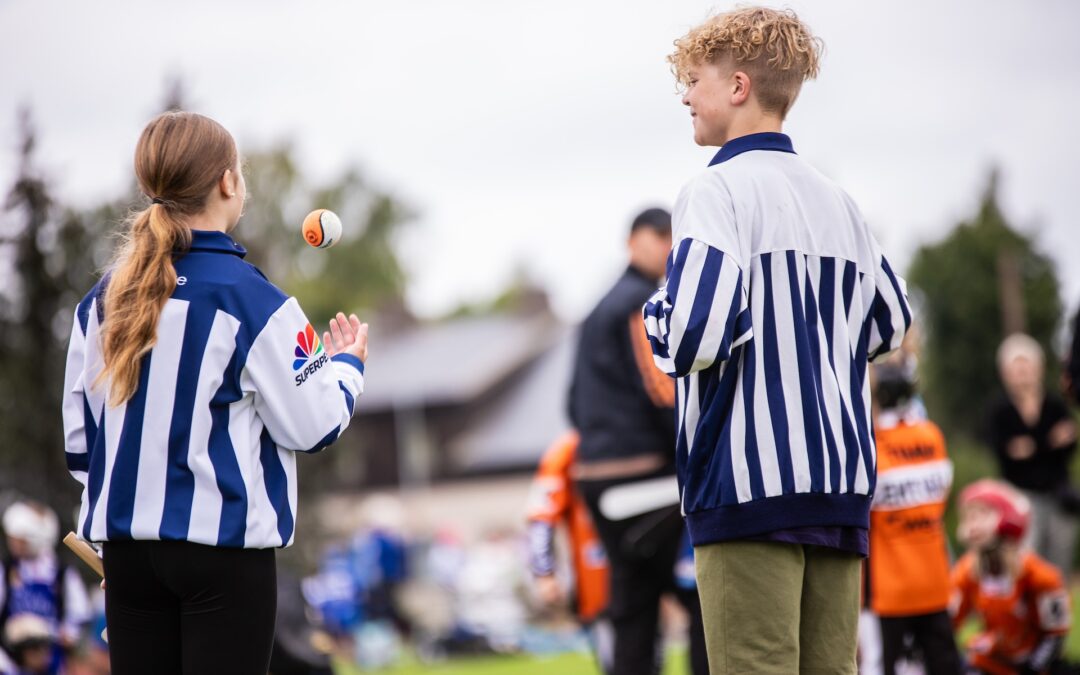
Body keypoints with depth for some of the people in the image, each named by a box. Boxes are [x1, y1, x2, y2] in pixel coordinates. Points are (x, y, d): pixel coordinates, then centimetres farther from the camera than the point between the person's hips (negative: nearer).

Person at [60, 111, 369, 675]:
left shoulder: (103, 298, 5)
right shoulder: (250, 299, -12)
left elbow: (78, 429, 11)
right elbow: (310, 426, -6)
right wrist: (345, 364, 14)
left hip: (127, 547, 5)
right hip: (222, 544, -5)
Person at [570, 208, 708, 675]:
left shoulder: (600, 311, 22)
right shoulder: (645, 303, -8)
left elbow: (577, 403, 23)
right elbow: (663, 391, -16)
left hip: (597, 474, 10)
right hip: (645, 473, -10)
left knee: (634, 613, 8)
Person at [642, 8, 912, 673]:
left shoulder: (719, 189, -7)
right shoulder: (835, 199, 15)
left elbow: (694, 336, -19)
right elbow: (891, 321, 26)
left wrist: (655, 314, 1)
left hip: (749, 476, -7)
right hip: (843, 484, 7)